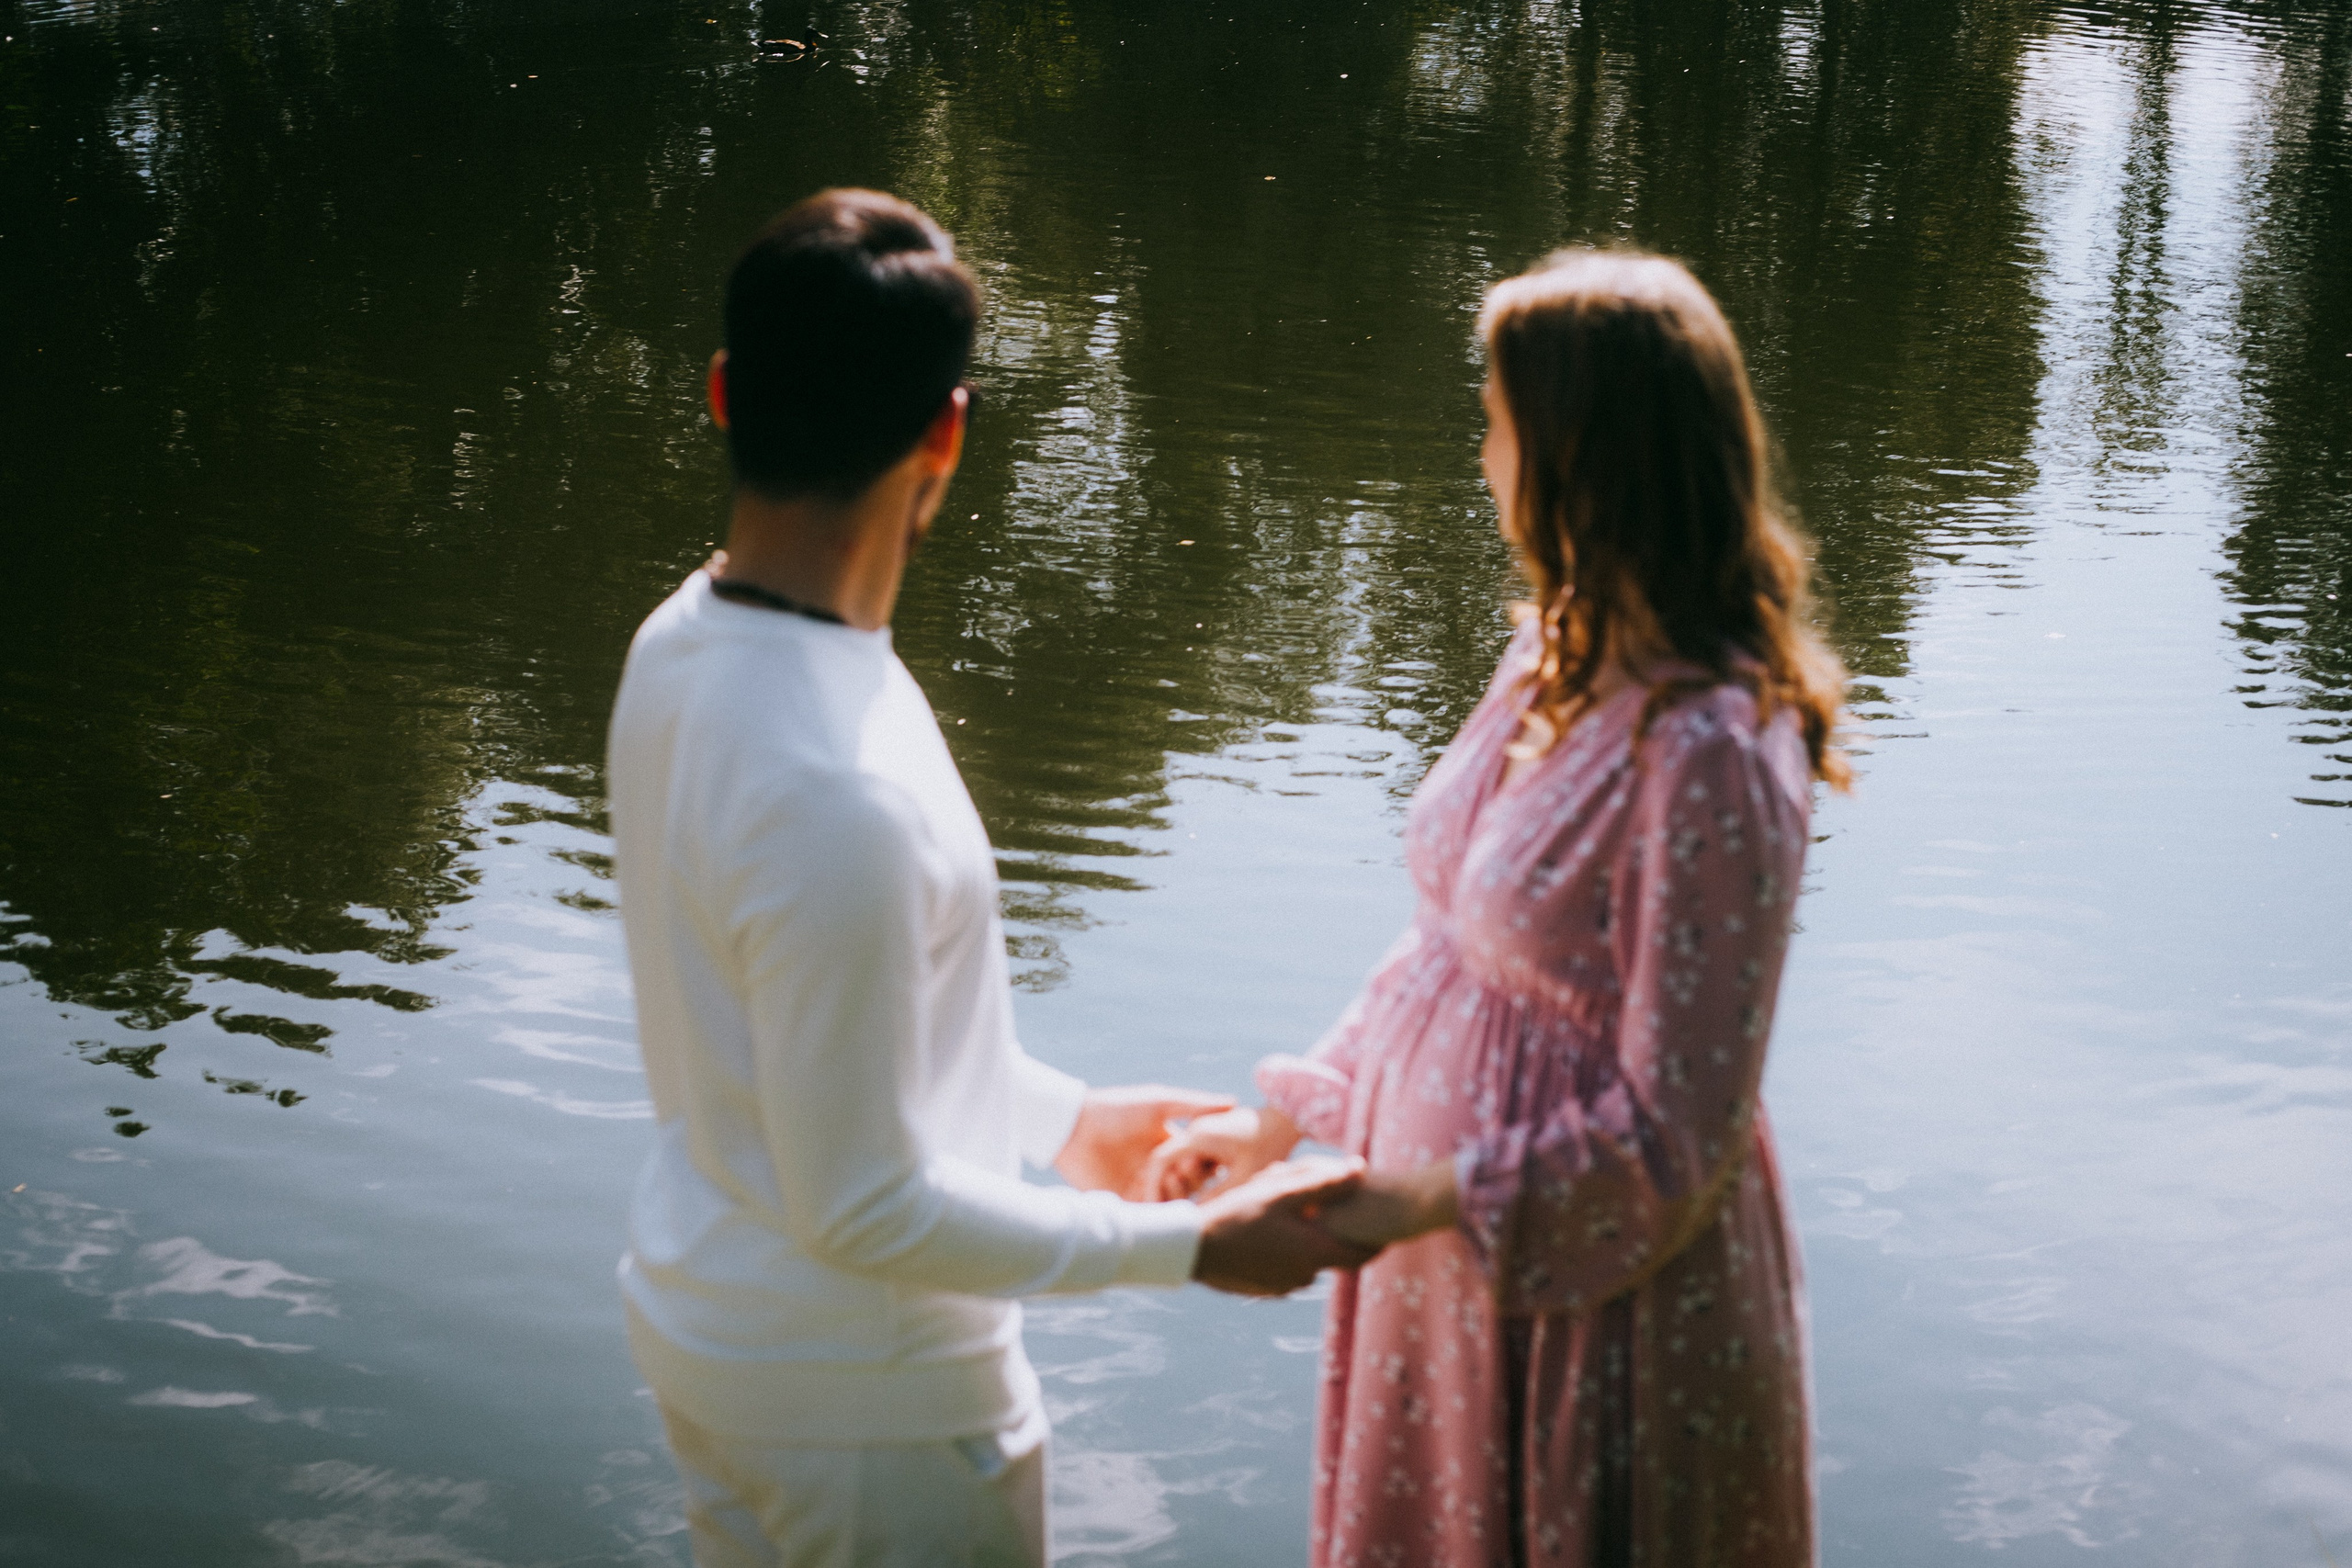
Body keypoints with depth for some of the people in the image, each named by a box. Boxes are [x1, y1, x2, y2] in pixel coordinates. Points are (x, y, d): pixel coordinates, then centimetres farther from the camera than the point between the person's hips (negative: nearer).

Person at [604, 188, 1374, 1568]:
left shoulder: (683, 642, -4)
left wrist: (1065, 1114, 14)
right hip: (864, 1401, -8)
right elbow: (864, 1210, -26)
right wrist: (1186, 1246, -17)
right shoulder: (838, 794, -33)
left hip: (709, 1324, 8)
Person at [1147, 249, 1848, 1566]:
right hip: (1455, 1260, 8)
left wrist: (1420, 1198, -23)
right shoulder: (1561, 659, 0)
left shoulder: (1708, 755, -26)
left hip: (1595, 1299, -8)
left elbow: (1670, 1136, -23)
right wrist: (1295, 1121, 8)